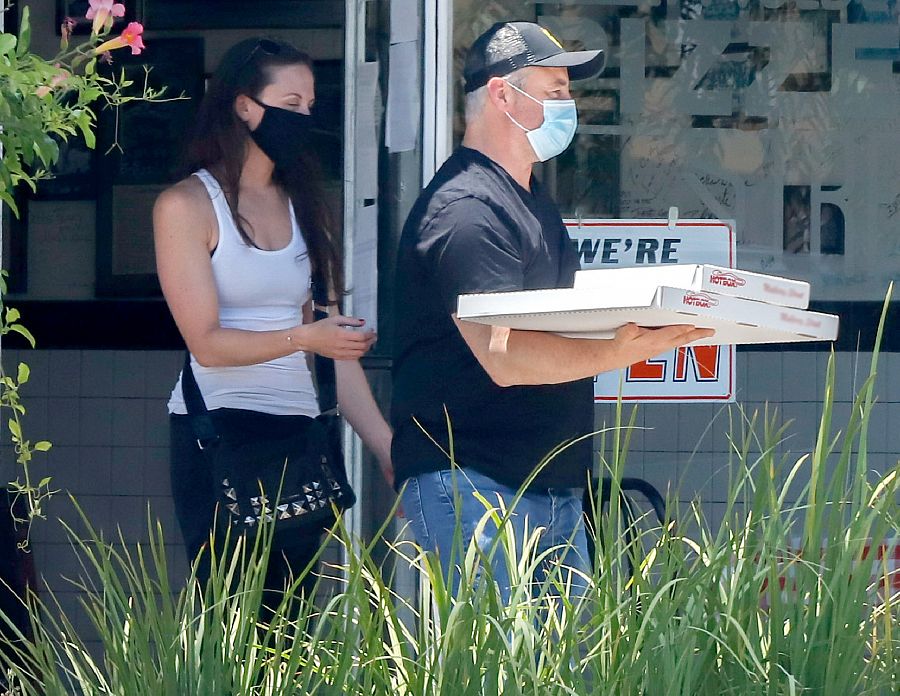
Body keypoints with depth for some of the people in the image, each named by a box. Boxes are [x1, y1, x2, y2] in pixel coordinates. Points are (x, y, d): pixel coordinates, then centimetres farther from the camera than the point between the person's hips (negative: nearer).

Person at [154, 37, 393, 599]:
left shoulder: (304, 207, 15)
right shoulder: (187, 205, -2)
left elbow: (334, 341, 12)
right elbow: (207, 342, -8)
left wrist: (389, 448, 4)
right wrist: (302, 336, -23)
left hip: (297, 436, 5)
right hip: (218, 433, -5)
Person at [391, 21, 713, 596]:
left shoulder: (529, 198, 19)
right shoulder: (464, 209, -15)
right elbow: (505, 357, -25)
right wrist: (624, 351, -31)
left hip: (554, 482, 10)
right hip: (473, 484, -10)